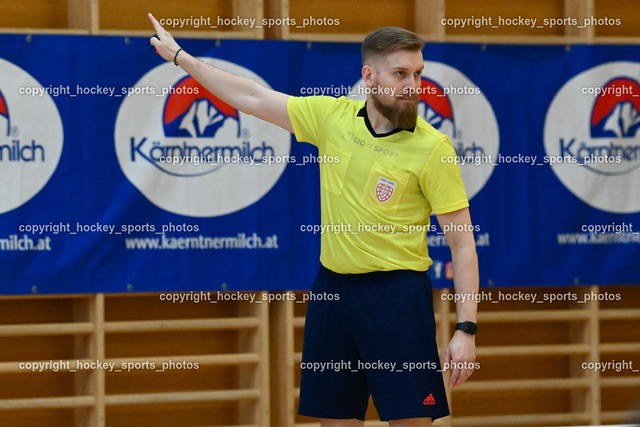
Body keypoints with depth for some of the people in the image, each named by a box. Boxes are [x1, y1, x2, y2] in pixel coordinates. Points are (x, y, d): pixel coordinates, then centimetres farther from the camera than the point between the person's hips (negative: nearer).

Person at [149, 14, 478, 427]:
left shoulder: (432, 147, -9)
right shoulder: (333, 116, 3)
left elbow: (464, 245, -8)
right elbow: (255, 98, 14)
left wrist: (466, 329, -14)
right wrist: (180, 56, 17)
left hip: (397, 295, -5)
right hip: (332, 289, 5)